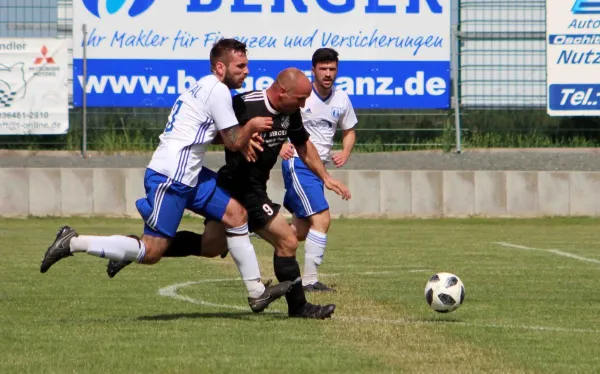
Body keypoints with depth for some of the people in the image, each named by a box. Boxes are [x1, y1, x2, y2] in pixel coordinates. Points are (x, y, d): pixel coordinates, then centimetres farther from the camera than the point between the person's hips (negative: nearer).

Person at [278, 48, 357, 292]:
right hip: (297, 163, -7)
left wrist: (345, 154, -1)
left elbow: (349, 131, 20)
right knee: (322, 219, -18)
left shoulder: (341, 100, 6)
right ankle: (310, 280, -14)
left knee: (301, 232, 10)